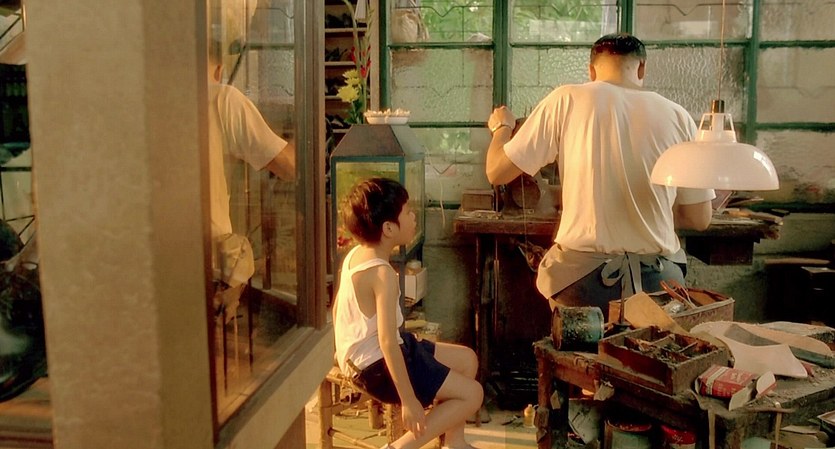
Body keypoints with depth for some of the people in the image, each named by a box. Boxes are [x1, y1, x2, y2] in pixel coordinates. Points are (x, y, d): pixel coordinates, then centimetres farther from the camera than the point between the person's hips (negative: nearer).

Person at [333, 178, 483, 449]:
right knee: (472, 394, -8)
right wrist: (409, 400, -25)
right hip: (377, 365, -10)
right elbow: (387, 343, -29)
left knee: (468, 359, 16)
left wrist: (347, 354, 24)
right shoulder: (383, 273, -26)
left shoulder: (354, 255, 2)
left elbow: (338, 307, 12)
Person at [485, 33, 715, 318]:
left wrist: (501, 127, 23)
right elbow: (700, 219, 8)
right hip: (657, 279, 2)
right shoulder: (678, 116, 4)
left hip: (582, 275, -1)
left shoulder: (566, 100, -2)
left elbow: (497, 173, 2)